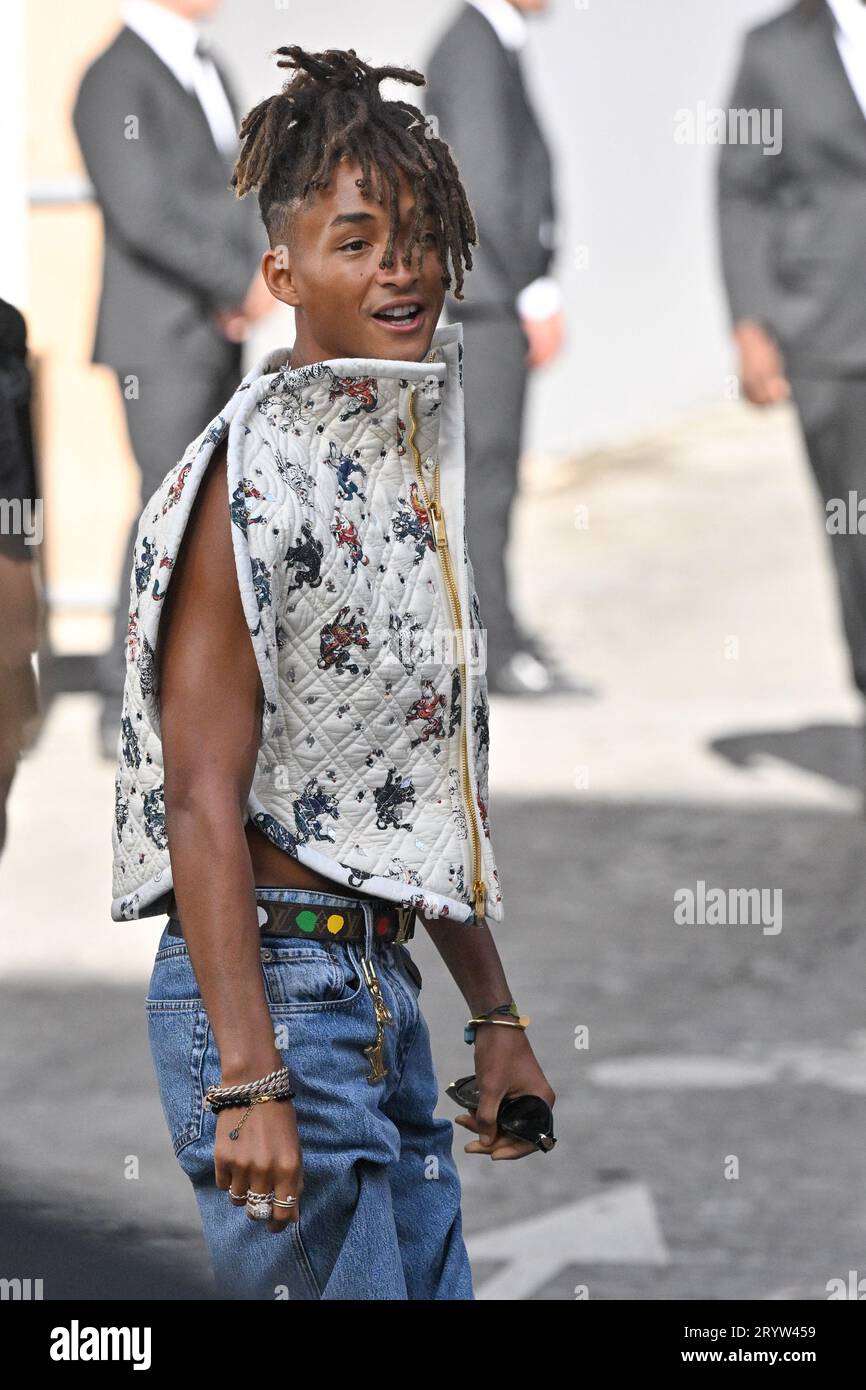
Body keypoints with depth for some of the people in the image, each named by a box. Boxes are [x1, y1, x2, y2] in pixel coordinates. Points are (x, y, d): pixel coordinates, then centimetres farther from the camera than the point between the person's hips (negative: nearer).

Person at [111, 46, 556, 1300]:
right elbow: (203, 797, -17)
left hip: (383, 991, 9)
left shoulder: (410, 462, 15)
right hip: (274, 979, -9)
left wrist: (497, 1017, 20)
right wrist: (249, 1082, -24)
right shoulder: (253, 479, -12)